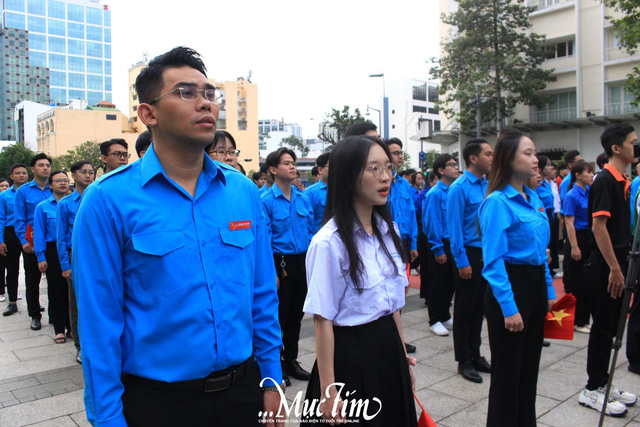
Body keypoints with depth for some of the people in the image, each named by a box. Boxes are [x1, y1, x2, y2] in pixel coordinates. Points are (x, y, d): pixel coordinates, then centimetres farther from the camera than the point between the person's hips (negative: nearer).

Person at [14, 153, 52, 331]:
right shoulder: (23, 191, 3)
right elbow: (19, 219, 1)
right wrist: (24, 241, -9)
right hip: (32, 241, 0)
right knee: (32, 280, 8)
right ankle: (35, 315, 20)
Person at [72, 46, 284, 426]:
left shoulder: (244, 192, -2)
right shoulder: (108, 200, -12)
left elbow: (263, 295, 3)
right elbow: (99, 320, -10)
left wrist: (271, 380, 4)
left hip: (243, 387, 4)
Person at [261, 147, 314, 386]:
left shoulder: (303, 198, 6)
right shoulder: (266, 201, -11)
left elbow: (310, 231, 10)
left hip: (302, 262, 6)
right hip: (279, 262, -5)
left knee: (296, 314, 17)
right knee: (278, 316, 7)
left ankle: (291, 360, 33)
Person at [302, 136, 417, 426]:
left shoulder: (389, 230, 4)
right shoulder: (329, 241, -19)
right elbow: (323, 321, -17)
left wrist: (402, 355, 15)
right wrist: (328, 391, -14)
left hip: (390, 351, 7)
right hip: (350, 356, -7)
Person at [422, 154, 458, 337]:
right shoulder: (434, 194, -13)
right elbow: (431, 223, -14)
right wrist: (438, 249, -14)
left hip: (453, 244, 7)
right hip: (440, 246, -6)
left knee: (450, 283, 15)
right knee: (437, 284, 5)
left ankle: (445, 317, 30)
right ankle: (435, 321, 18)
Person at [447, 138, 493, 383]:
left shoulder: (488, 186, 8)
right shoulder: (460, 188, -12)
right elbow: (455, 227, -14)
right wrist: (462, 262, -16)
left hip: (488, 254, 7)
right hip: (470, 254, -7)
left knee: (479, 308, 16)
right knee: (465, 310, 5)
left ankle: (475, 356, 30)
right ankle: (464, 362, 18)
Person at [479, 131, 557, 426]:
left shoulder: (533, 198, 9)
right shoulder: (497, 202, -15)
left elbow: (541, 250, 16)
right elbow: (494, 261, -19)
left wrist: (549, 291, 13)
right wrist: (509, 308, -20)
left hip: (536, 284, 8)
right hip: (509, 287, -8)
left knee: (530, 365, 20)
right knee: (508, 370, 6)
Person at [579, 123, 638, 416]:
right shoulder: (604, 180, -15)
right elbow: (598, 226, -21)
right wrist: (614, 268, -21)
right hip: (604, 268, -9)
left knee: (610, 327, 15)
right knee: (603, 328, 0)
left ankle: (602, 384, 28)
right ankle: (592, 390, 13)